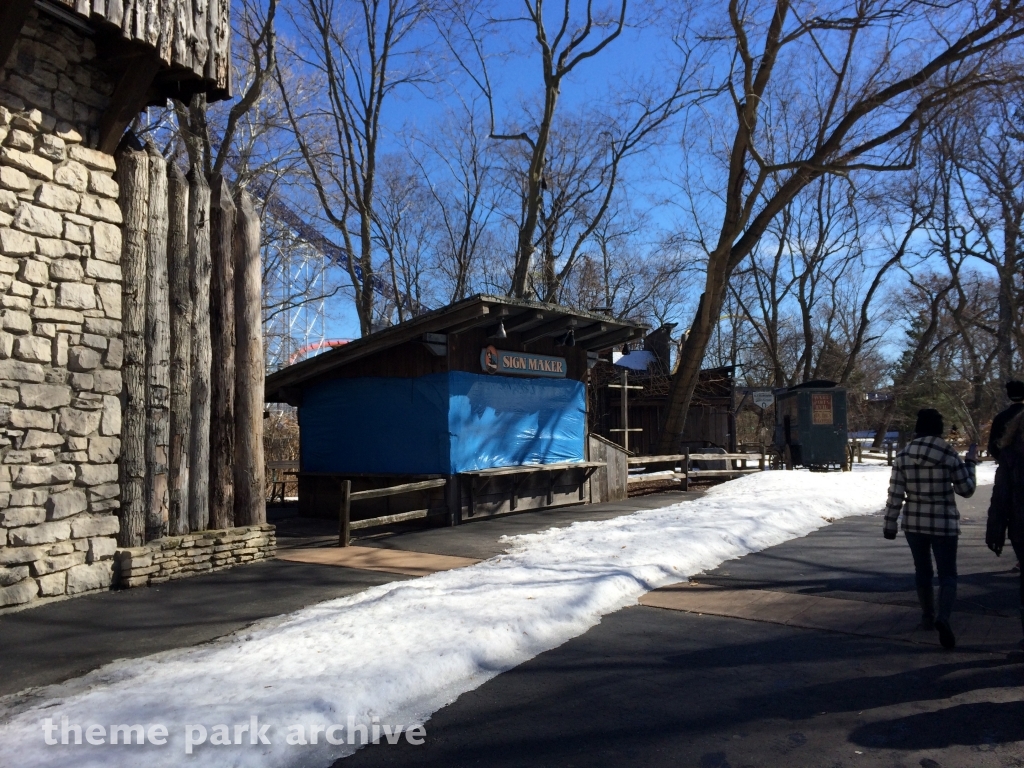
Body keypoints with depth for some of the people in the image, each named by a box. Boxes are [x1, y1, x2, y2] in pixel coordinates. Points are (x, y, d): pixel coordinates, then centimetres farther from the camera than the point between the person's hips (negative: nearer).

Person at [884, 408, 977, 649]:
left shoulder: (903, 456, -4)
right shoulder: (949, 454, -9)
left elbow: (895, 494, -4)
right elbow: (966, 489, 0)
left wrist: (890, 523, 4)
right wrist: (970, 462, 13)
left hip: (914, 522, 2)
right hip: (944, 523, -2)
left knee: (922, 570, 19)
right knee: (947, 574, 3)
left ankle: (928, 616, 29)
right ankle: (943, 616, -19)